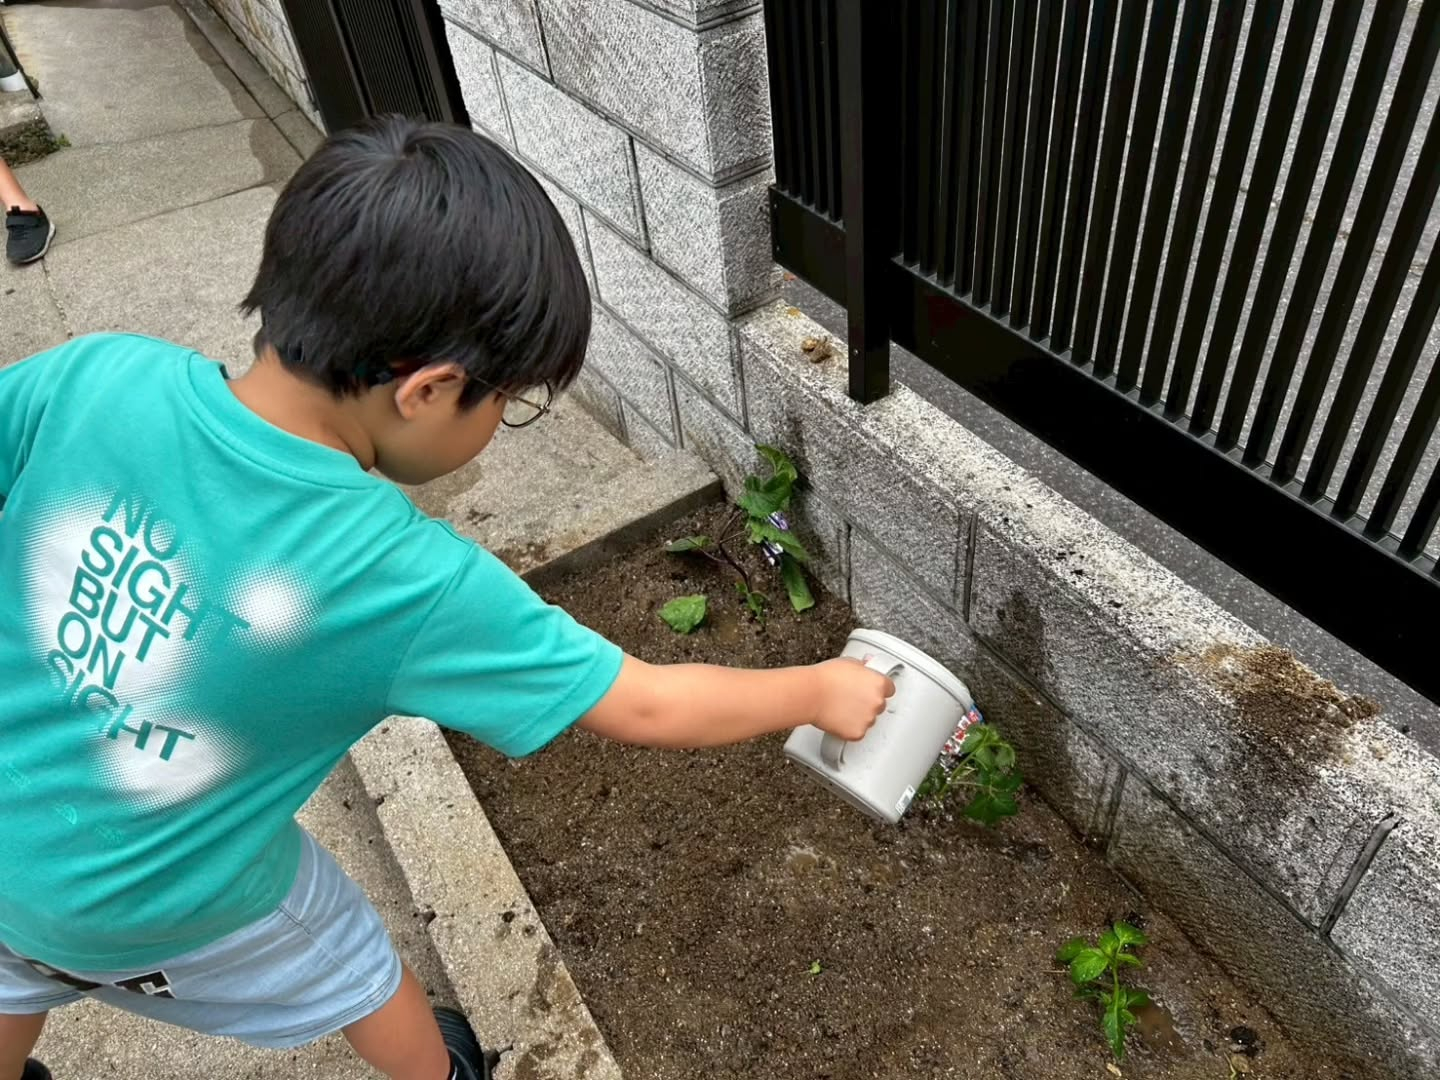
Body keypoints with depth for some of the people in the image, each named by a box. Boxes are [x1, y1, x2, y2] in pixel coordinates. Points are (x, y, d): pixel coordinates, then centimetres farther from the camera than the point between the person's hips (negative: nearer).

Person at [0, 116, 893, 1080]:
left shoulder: (96, 376, -26)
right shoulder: (415, 583, -33)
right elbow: (647, 708, -23)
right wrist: (819, 690, -8)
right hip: (164, 914, -3)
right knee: (357, 977, 27)